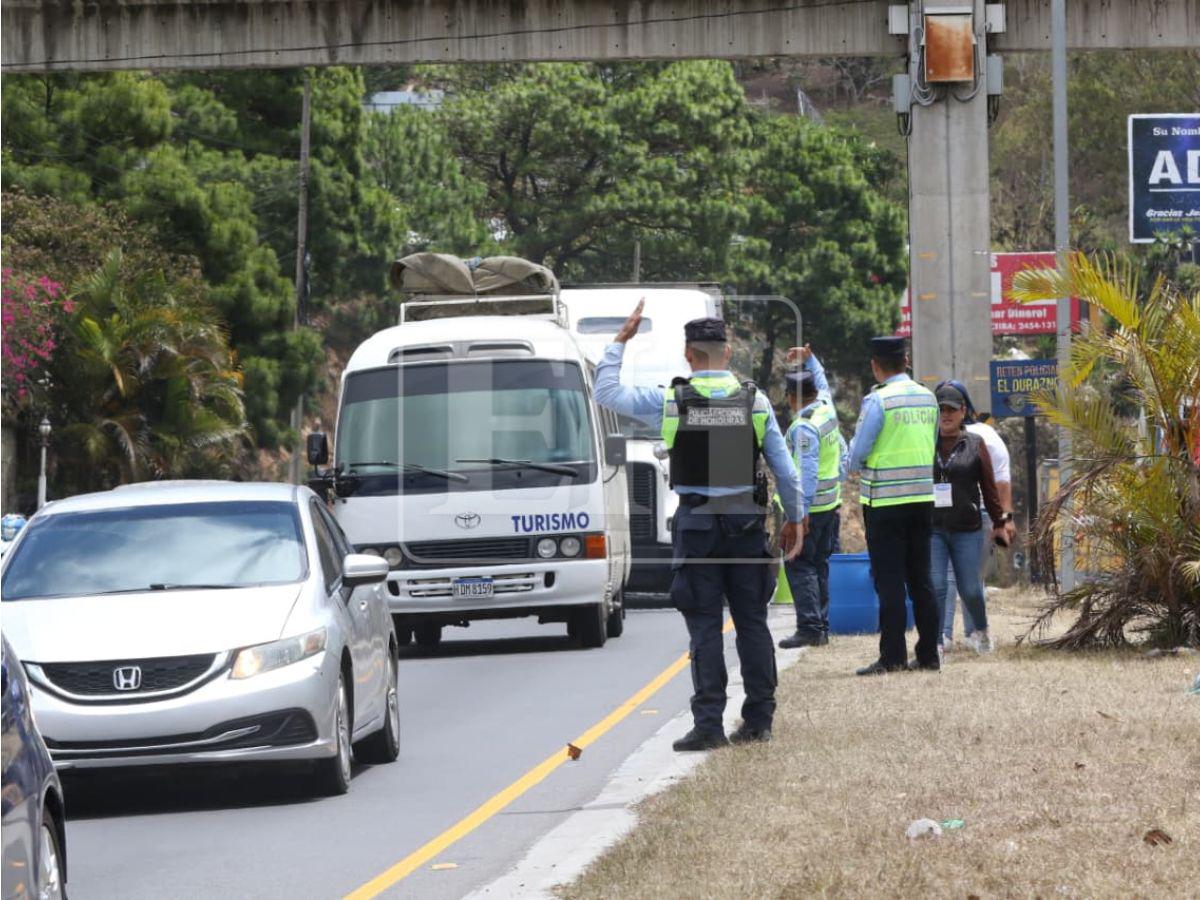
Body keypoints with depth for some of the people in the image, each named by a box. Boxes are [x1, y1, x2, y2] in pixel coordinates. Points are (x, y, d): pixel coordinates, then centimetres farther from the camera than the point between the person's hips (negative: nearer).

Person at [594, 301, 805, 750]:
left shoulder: (670, 401, -6)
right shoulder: (755, 401, 0)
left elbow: (607, 391, 5)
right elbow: (785, 469, 4)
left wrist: (621, 339, 12)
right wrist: (794, 519, 16)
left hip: (697, 523, -2)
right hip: (746, 522, 2)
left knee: (705, 627, -1)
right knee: (752, 621, 9)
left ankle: (709, 724, -6)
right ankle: (759, 719, 11)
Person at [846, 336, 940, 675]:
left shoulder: (878, 400, -13)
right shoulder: (927, 397, 6)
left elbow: (859, 450, -12)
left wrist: (852, 468, 9)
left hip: (885, 502, -6)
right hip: (923, 497, 6)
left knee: (889, 581, -2)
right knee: (920, 580, 11)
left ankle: (892, 656, -4)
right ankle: (928, 654, 13)